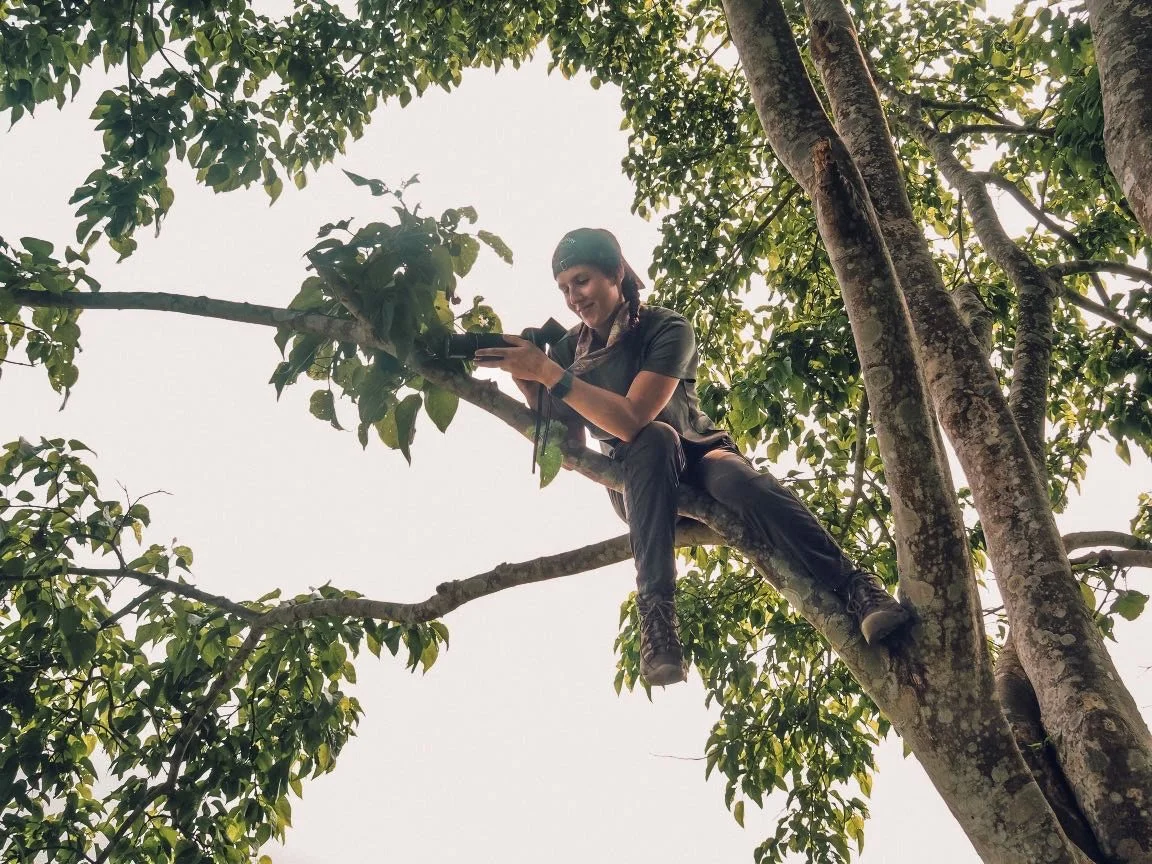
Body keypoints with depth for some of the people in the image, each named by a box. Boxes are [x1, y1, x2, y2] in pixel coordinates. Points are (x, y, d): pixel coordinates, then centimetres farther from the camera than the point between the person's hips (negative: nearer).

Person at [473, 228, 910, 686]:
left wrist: (548, 373, -33)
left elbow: (631, 418, -31)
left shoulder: (667, 329, -17)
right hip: (638, 483, 2)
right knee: (654, 440, -35)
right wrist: (527, 382, -20)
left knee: (746, 483, -37)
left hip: (700, 455, -2)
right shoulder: (569, 348, -2)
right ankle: (656, 609, -44)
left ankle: (855, 587, -39)